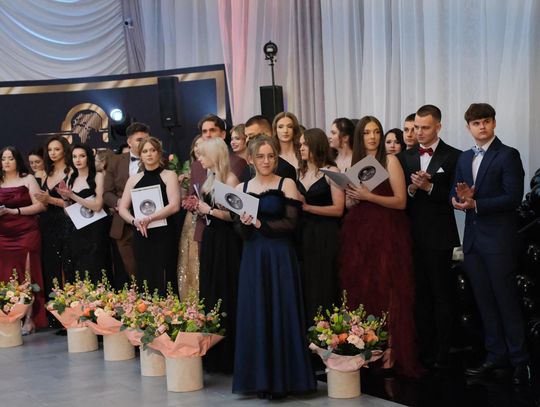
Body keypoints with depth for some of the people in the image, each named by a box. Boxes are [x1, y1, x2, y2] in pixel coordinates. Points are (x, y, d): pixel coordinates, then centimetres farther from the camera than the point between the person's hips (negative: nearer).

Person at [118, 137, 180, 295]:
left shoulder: (169, 176, 2)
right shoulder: (134, 179, 13)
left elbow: (174, 206, -10)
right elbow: (122, 208, 9)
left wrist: (149, 219, -17)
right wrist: (134, 220, -11)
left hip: (164, 236, -3)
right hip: (141, 236, 4)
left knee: (163, 282, -7)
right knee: (144, 281, 3)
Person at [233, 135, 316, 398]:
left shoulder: (286, 184, -1)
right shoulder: (241, 188, 9)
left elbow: (290, 223, -8)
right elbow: (240, 232, 5)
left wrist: (260, 223, -16)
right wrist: (245, 224, -16)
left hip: (280, 257, -3)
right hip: (253, 258, 3)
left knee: (281, 313, -1)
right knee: (254, 315, 4)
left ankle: (281, 379, 7)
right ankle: (260, 378, 12)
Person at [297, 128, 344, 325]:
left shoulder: (331, 171, -6)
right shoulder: (301, 172, 13)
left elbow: (338, 209, -13)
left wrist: (306, 206, -14)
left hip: (325, 236, -6)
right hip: (303, 234, 6)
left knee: (322, 287, -2)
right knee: (304, 286, 6)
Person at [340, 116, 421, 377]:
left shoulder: (390, 161, 0)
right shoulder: (353, 163, 14)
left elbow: (401, 201, -8)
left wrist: (368, 196, -16)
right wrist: (352, 197, -3)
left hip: (386, 233, -5)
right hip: (357, 233, 5)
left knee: (386, 292, -7)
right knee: (359, 291, 3)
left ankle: (391, 354, -2)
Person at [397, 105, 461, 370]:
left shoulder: (453, 157, -2)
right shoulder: (405, 157, 11)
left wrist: (429, 187, -18)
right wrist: (411, 189, -12)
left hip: (439, 236, -4)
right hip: (413, 235, 4)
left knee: (442, 295, 2)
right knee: (420, 294, 9)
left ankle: (442, 354, 8)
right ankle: (424, 351, 16)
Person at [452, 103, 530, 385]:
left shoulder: (508, 155, -7)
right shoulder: (464, 158, 14)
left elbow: (513, 197, -15)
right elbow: (456, 195, 13)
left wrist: (475, 203, -17)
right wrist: (460, 197, -11)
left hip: (499, 239, -6)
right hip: (473, 239, 7)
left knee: (506, 299, -2)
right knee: (484, 301, 10)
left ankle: (519, 360, 7)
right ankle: (496, 355, 19)